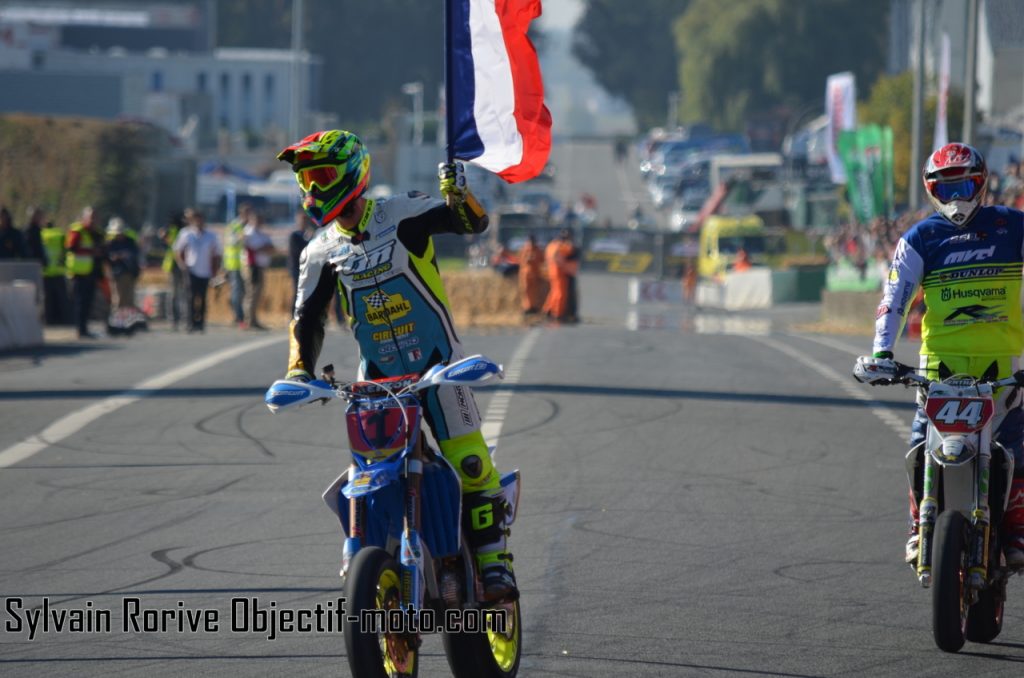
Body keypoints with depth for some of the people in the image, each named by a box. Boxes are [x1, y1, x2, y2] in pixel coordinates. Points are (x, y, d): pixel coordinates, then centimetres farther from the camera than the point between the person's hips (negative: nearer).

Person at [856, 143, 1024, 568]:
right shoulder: (920, 239, 7)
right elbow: (895, 296, 0)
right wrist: (881, 350, -12)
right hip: (941, 356, 0)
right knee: (925, 442, -8)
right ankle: (920, 527, 4)